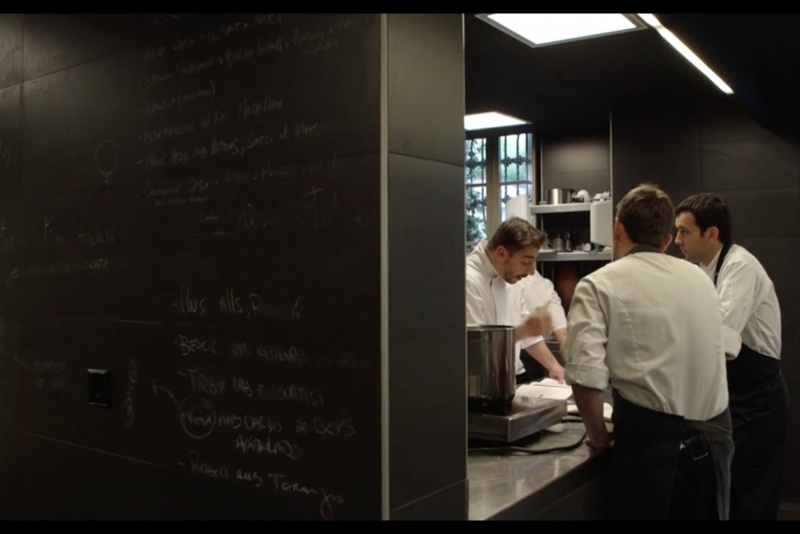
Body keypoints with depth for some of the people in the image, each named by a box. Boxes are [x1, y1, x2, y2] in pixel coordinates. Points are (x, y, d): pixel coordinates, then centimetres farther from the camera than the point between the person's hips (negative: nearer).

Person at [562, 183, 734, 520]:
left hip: (651, 439, -5)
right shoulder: (700, 280, 10)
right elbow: (707, 356, 17)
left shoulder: (599, 285, -8)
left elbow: (586, 376, -19)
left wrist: (598, 434, -3)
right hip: (714, 437, 5)